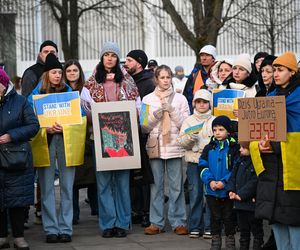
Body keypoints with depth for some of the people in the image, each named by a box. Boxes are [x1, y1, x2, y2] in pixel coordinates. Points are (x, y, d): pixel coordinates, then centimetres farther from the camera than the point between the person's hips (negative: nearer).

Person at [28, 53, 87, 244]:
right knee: (47, 187, -1)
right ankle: (51, 229, 3)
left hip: (66, 140, 1)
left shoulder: (69, 91, 12)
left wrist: (64, 126, -10)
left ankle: (65, 228, 4)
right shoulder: (37, 93, 8)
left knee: (67, 187, 0)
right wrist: (46, 128, -15)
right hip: (44, 141, -1)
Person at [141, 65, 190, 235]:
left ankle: (178, 222, 6)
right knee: (156, 186, 2)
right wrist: (156, 114, -10)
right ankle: (157, 222, 8)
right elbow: (145, 127, 5)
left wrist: (171, 110, -8)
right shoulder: (147, 99, 8)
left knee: (177, 186, 0)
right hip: (155, 146, 1)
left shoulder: (180, 99, 7)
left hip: (174, 146, -1)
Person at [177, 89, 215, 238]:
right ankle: (195, 227, 5)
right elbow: (181, 142, 3)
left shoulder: (214, 121, 8)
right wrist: (190, 137, -16)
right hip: (193, 161, 1)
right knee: (195, 194, -1)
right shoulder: (189, 121, 11)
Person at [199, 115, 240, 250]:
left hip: (228, 190, -3)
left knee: (228, 216, 8)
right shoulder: (209, 148, 5)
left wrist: (224, 181, -18)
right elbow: (203, 166, 2)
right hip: (211, 190, 3)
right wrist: (210, 181, -13)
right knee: (215, 216, 12)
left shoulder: (234, 148, -7)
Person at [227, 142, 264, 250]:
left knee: (256, 231, 3)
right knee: (243, 230, 16)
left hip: (252, 202, -8)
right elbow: (233, 176, 14)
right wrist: (231, 190, -1)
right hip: (240, 204, 8)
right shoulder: (240, 161, 10)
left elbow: (254, 182, -21)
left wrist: (241, 195, -19)